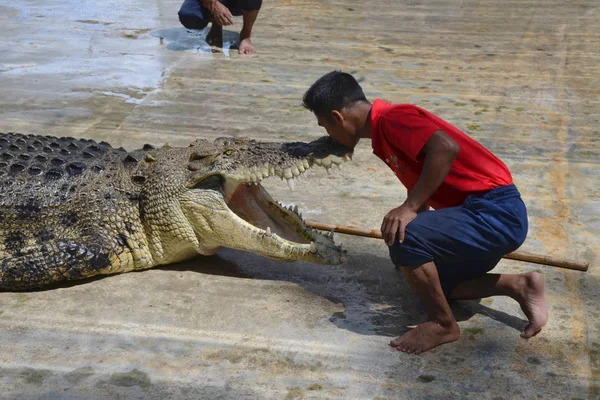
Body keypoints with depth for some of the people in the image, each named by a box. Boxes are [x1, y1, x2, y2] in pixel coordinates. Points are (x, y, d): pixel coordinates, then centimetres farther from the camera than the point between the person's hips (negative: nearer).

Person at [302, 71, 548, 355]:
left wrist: (409, 208, -28)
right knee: (430, 283, 21)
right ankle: (520, 286, 18)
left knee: (404, 239, -26)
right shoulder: (384, 136, 16)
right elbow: (422, 189, 28)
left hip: (496, 212, -11)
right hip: (496, 215, 11)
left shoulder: (391, 119, -14)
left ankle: (443, 325, -5)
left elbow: (446, 147, -31)